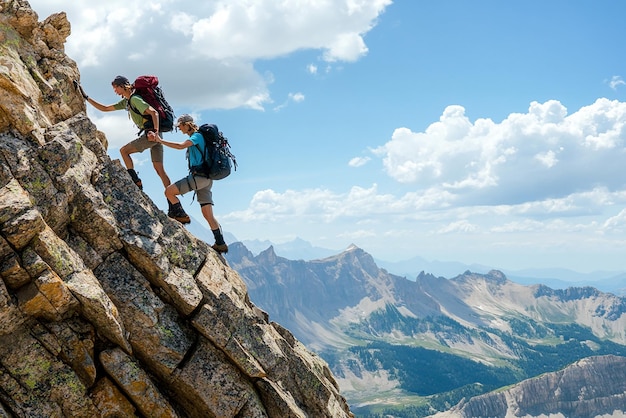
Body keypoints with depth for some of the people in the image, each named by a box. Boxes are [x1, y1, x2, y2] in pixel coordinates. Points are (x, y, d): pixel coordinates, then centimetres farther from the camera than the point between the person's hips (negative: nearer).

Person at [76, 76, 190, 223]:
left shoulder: (135, 99, -9)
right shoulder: (125, 102, 20)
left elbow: (154, 112, -20)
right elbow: (104, 108, 26)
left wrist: (156, 130, -29)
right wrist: (86, 98, 23)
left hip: (151, 133, -10)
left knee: (124, 150, -1)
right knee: (159, 169, 4)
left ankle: (136, 182, -2)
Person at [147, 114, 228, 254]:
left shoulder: (197, 136, -6)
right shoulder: (195, 138, 22)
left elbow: (181, 146, -23)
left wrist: (160, 141, -20)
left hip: (200, 176, -10)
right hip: (205, 179, 10)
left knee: (169, 191, -13)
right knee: (208, 214, 7)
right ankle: (220, 244, 7)